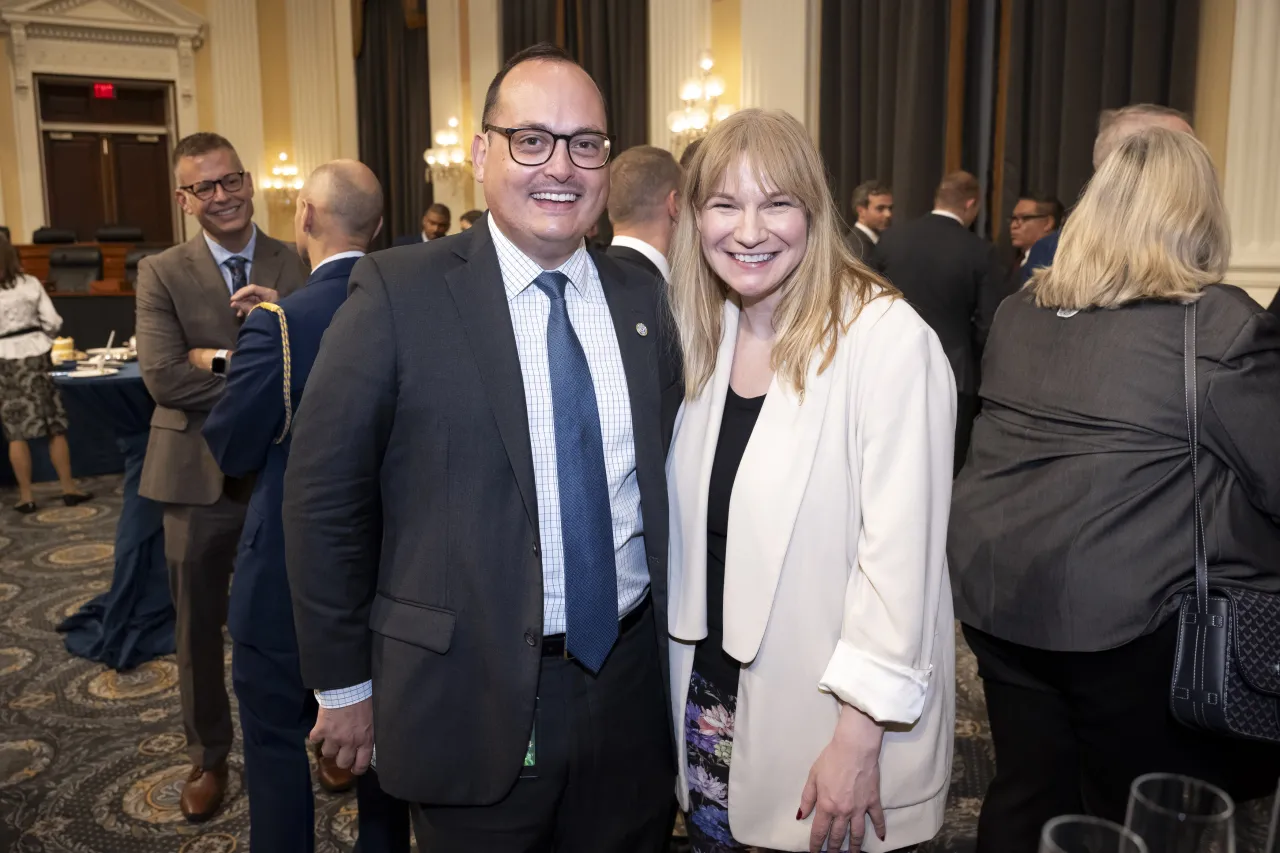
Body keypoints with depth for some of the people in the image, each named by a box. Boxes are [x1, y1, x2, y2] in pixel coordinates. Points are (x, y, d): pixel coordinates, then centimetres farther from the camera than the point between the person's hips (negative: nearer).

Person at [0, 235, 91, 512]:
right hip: (35, 356, 1)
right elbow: (53, 322, -1)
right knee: (55, 425, 8)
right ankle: (69, 488, 12)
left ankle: (26, 495, 9)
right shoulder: (30, 283, -2)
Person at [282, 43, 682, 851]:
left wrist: (675, 647, 11)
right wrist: (344, 682, -3)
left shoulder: (644, 299, 2)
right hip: (472, 696, -3)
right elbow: (325, 496, -8)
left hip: (634, 688, 4)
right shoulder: (400, 292, -11)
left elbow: (665, 475, 9)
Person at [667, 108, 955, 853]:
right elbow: (695, 530, 8)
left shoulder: (889, 338, -18)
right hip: (710, 695, 6)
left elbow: (900, 548, -19)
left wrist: (860, 739, -18)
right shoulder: (705, 334, 3)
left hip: (829, 712, -5)